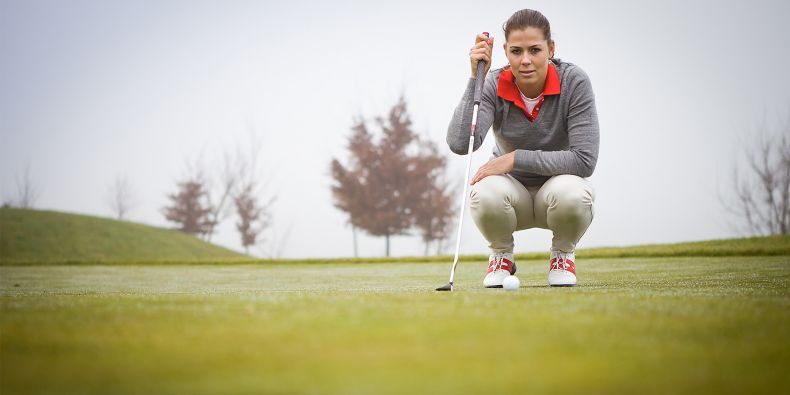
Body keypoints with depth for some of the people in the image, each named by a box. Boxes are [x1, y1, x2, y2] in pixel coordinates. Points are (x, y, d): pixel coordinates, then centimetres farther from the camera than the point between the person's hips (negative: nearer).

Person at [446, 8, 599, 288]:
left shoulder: (574, 81, -20)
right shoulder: (494, 86, -16)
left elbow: (585, 159, -25)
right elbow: (459, 143, -32)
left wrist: (516, 158, -29)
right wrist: (476, 77, -33)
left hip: (558, 186, -1)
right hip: (513, 194, 1)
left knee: (572, 192, -37)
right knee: (485, 193, -34)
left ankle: (562, 254, -1)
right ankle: (502, 254, 0)